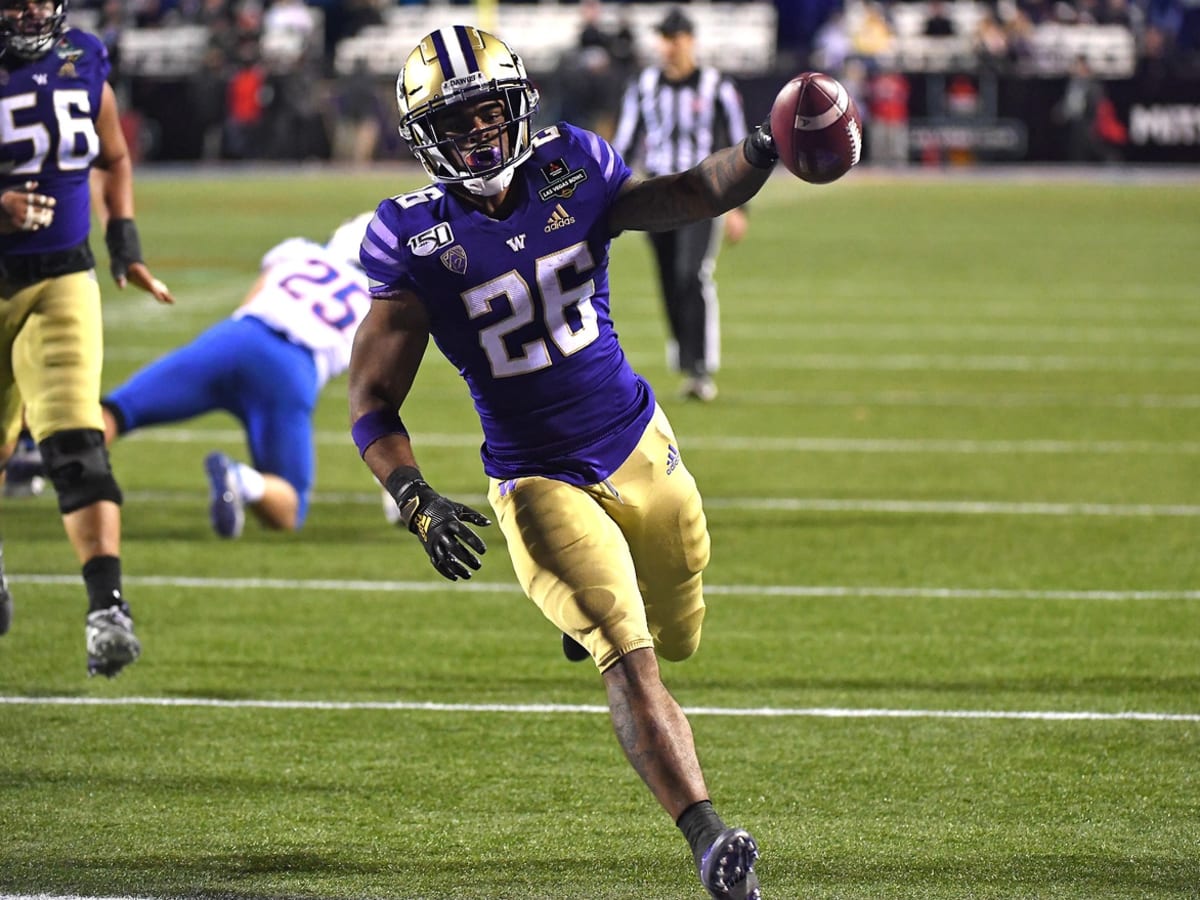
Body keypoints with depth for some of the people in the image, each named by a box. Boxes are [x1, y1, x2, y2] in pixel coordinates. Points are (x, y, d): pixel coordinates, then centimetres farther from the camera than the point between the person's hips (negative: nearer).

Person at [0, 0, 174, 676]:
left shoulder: (83, 63, 0)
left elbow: (114, 159, 17)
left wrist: (124, 241, 7)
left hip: (62, 283, 1)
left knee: (76, 443, -16)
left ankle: (108, 606, -22)